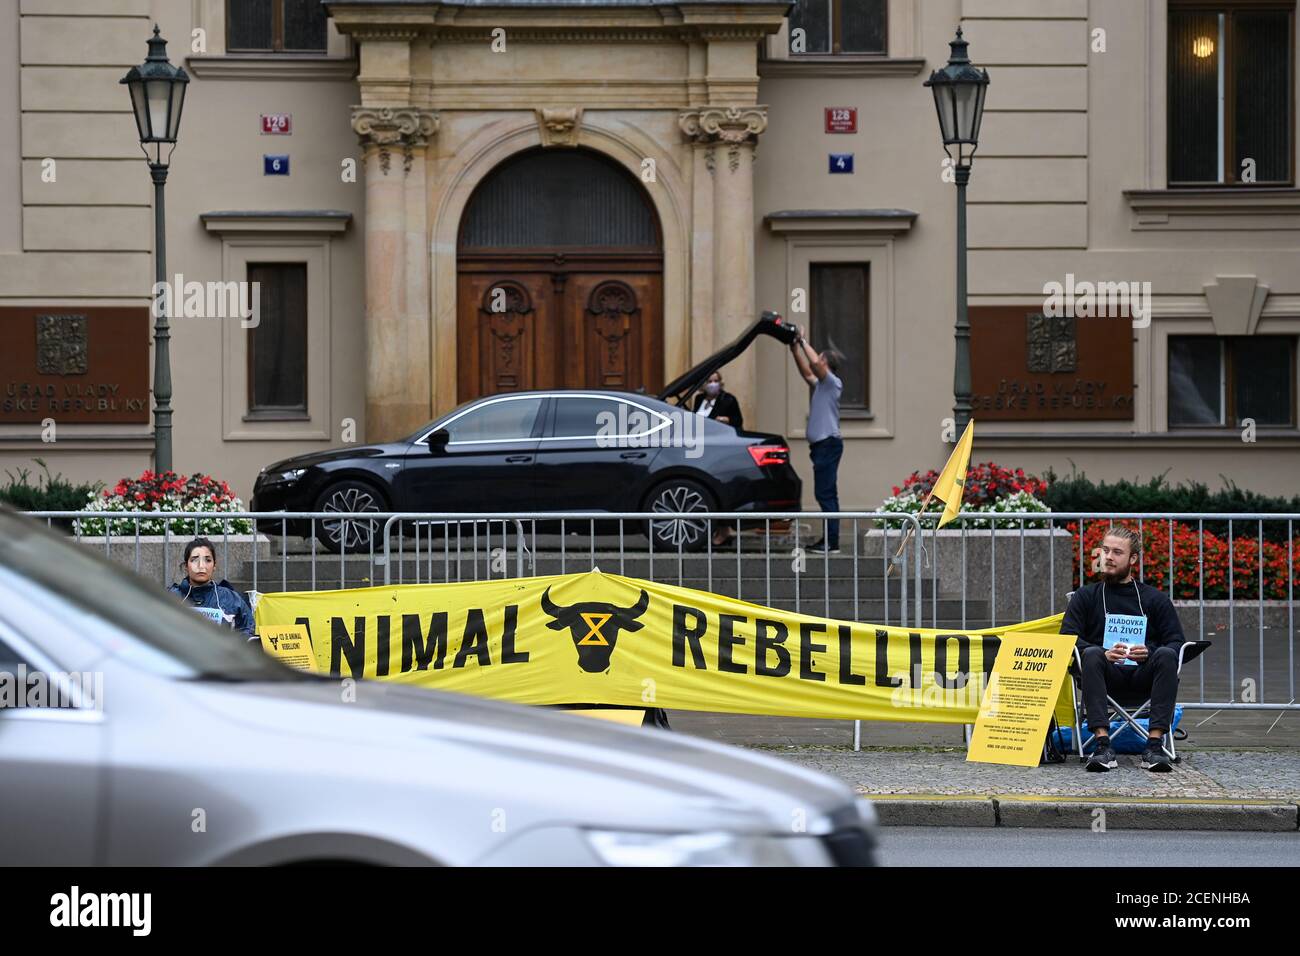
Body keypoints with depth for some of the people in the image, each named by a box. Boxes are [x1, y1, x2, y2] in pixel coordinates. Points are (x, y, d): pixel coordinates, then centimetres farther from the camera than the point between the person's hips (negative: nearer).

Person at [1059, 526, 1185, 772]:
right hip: (1106, 675, 0)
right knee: (1092, 654, -33)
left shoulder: (1155, 599, 17)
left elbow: (1177, 642, 7)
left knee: (1166, 656, -31)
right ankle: (1102, 745, -45)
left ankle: (1155, 744, -40)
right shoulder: (1086, 597, 18)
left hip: (1143, 676, 0)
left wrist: (1149, 654, -16)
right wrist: (1104, 655, -16)